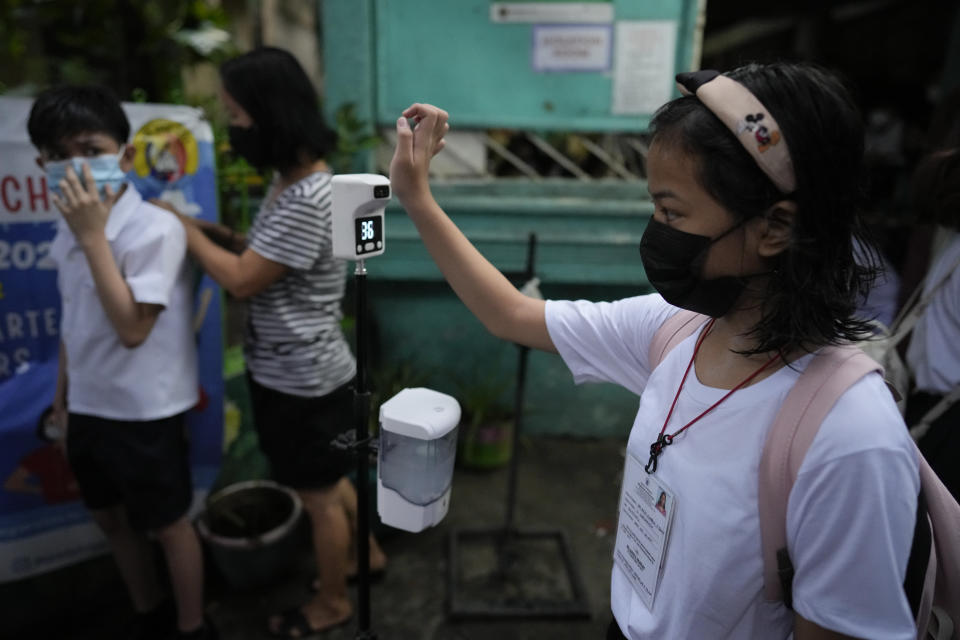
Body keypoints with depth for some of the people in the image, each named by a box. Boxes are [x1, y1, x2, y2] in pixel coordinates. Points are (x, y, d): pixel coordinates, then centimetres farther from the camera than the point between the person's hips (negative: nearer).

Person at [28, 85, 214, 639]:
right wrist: (64, 387, 20)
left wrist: (93, 237, -28)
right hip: (88, 406, 8)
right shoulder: (69, 229, 2)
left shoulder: (156, 229, -22)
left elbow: (131, 329, -29)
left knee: (168, 526, 10)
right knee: (111, 518, 23)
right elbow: (75, 318, 14)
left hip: (144, 413, -8)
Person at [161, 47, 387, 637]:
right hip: (294, 367, 9)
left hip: (302, 376, -9)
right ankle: (366, 553, 48)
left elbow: (243, 280, -22)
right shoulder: (291, 181, 5)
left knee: (319, 495, 12)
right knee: (329, 481, 26)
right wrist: (224, 236, 0)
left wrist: (184, 227, -10)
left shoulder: (306, 200, -27)